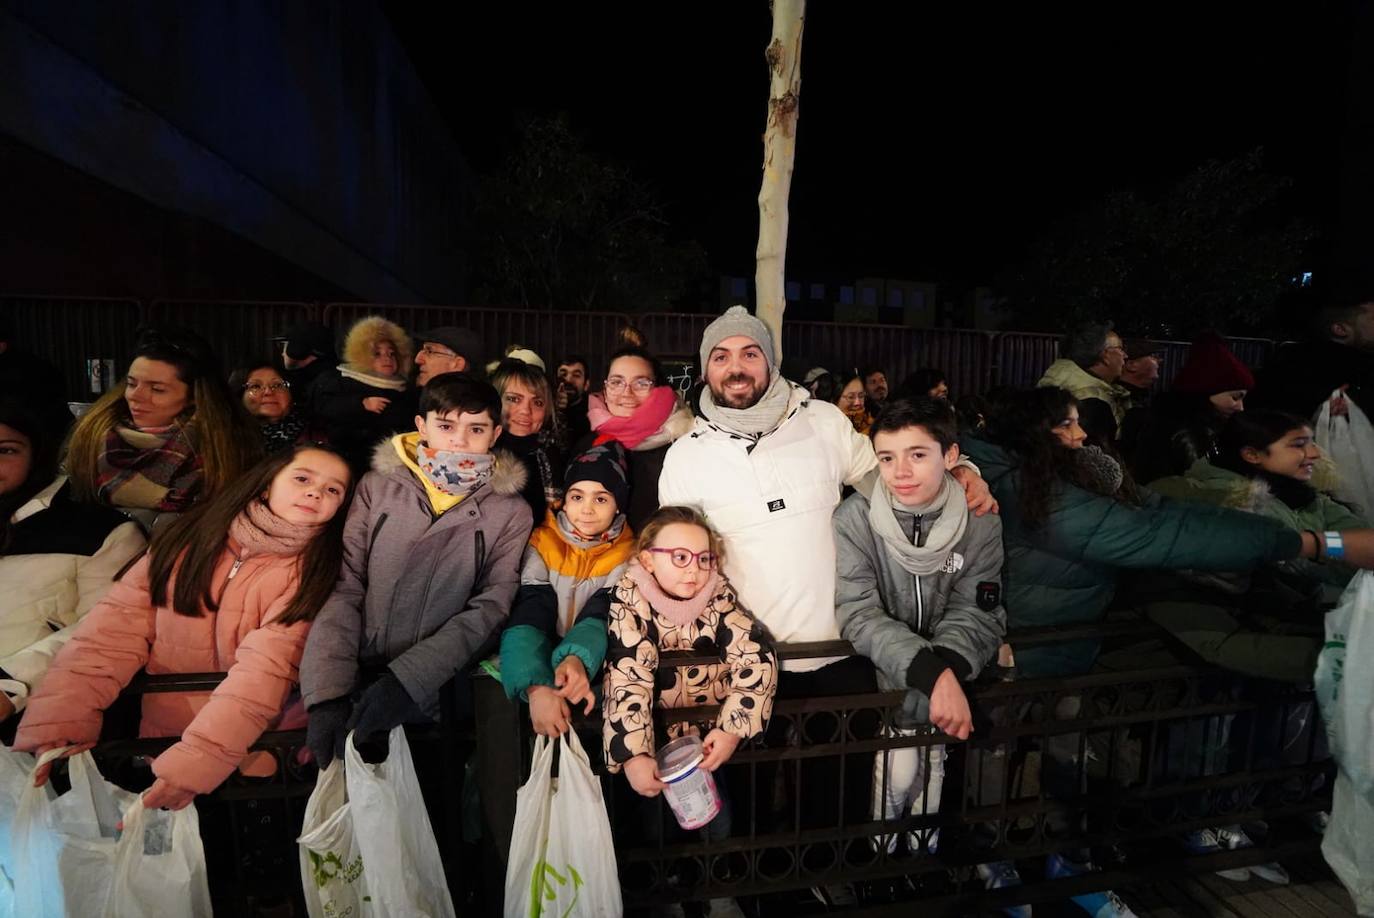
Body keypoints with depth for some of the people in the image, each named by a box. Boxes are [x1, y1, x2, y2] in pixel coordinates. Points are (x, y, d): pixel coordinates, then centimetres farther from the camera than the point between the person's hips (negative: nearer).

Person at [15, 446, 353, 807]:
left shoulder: (315, 572, -7)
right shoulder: (190, 539, 4)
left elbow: (264, 672, -17)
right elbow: (114, 631, -1)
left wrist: (191, 762, -26)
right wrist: (57, 727, -12)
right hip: (152, 746, 4)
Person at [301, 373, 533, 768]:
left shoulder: (511, 513, 3)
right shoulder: (377, 486, 6)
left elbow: (489, 609, -4)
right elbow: (343, 587, 0)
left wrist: (406, 680, -15)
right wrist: (328, 692, -11)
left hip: (434, 696, -1)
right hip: (356, 679, 1)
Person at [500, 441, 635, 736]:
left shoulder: (627, 554, 1)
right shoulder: (542, 543, 1)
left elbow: (602, 618, -13)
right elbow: (528, 617, -14)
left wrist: (577, 660, -37)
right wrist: (537, 687, -33)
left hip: (591, 665, 0)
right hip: (539, 666, 0)